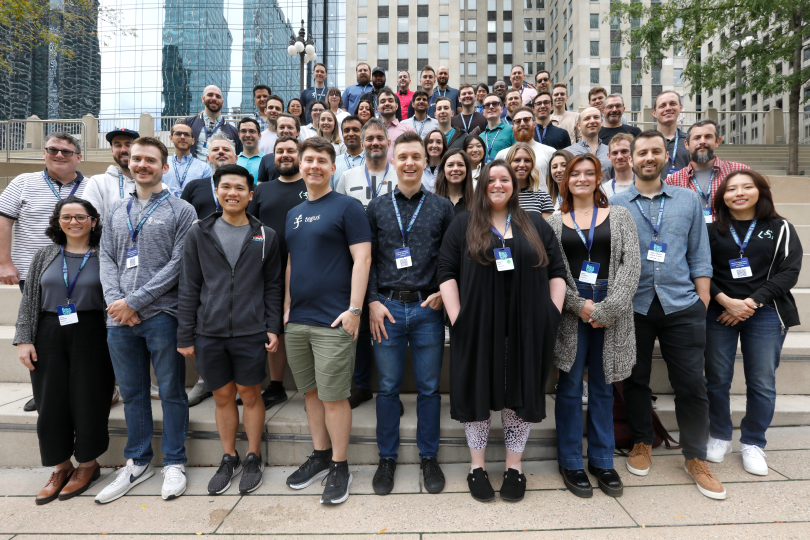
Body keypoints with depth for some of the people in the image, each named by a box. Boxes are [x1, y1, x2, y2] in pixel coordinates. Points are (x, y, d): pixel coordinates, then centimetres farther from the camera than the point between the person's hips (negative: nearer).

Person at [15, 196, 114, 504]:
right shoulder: (45, 256, 8)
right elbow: (29, 300, 8)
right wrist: (23, 339, -2)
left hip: (91, 336, -3)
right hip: (49, 337, 3)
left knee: (88, 400, 3)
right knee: (51, 402, 7)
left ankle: (88, 464, 23)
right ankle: (61, 467, 25)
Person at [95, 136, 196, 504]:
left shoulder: (181, 210, -1)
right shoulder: (116, 212, 15)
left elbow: (179, 263, -9)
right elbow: (106, 258, 10)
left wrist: (135, 301, -12)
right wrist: (116, 300, -7)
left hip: (162, 315, -4)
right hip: (119, 320, 5)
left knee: (171, 391, 4)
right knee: (132, 393, 14)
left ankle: (174, 463, 19)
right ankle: (138, 462, 29)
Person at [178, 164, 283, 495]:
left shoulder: (265, 236, 3)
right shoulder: (198, 234, 4)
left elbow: (273, 286, 6)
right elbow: (188, 288, 4)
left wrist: (273, 328, -2)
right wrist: (185, 336, 2)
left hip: (251, 333, -1)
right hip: (209, 334, 1)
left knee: (250, 396, 10)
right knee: (223, 397, 13)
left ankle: (253, 458, 28)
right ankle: (229, 459, 31)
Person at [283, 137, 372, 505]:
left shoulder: (347, 207, -4)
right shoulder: (294, 214, 17)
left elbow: (362, 258, -11)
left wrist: (354, 309, -17)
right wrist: (286, 307, 13)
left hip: (332, 322, -7)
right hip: (296, 321, 7)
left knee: (334, 396, 0)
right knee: (311, 392, 15)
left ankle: (339, 467, 16)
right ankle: (320, 456, 31)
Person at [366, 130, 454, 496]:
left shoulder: (442, 207, 7)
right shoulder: (377, 208, 8)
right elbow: (367, 260, 5)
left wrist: (443, 293, -7)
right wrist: (373, 302, -5)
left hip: (427, 307, 0)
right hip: (387, 307, 0)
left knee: (429, 387, 9)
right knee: (388, 387, 9)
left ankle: (429, 458, 26)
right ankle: (387, 458, 26)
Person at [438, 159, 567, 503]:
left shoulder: (536, 225, 11)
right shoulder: (463, 225, 5)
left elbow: (557, 272, 9)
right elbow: (446, 272, -2)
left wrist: (552, 315, -1)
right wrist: (457, 318, -10)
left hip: (526, 330, 2)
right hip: (477, 329, -1)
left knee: (520, 395, 10)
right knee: (478, 394, 8)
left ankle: (514, 466, 27)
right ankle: (477, 466, 24)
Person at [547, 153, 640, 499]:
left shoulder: (620, 217, 8)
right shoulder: (555, 222, 8)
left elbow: (631, 265, -2)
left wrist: (605, 309, -11)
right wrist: (580, 305, -11)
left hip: (611, 310, 1)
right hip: (569, 310, -1)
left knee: (603, 386, 10)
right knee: (570, 386, 5)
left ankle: (602, 461, 25)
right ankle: (570, 461, 18)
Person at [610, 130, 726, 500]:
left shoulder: (688, 200, 10)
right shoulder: (615, 205, 5)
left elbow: (699, 256, 10)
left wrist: (703, 303, 3)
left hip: (681, 305, 1)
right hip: (633, 306, -1)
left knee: (692, 383, 4)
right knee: (636, 379, 10)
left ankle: (695, 457, 22)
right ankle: (642, 443, 30)